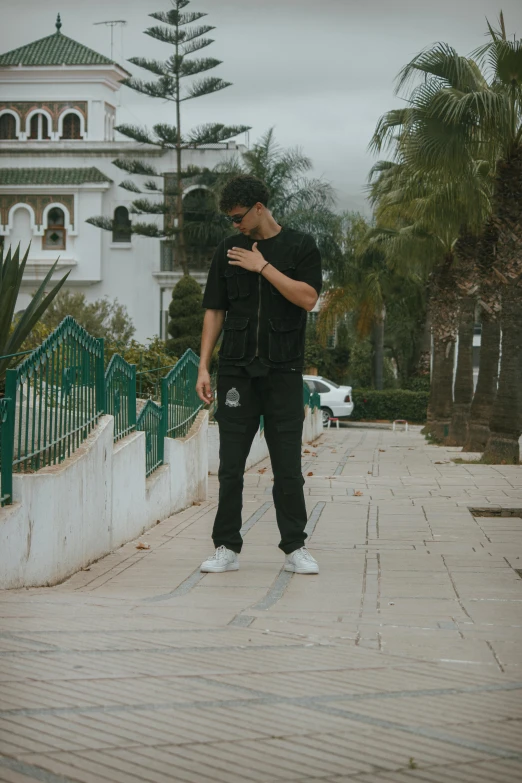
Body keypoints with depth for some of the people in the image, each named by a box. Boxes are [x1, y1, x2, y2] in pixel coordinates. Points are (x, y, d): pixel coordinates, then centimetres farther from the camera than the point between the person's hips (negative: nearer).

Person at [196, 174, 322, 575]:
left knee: (288, 466, 0)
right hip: (236, 371, 2)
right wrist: (203, 367, 3)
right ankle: (227, 548, 8)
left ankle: (295, 548, 9)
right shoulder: (228, 251, 11)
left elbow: (307, 298, -11)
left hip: (283, 372, -2)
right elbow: (214, 311, 11)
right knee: (230, 466, 2)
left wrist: (263, 267, -11)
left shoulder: (301, 246, 3)